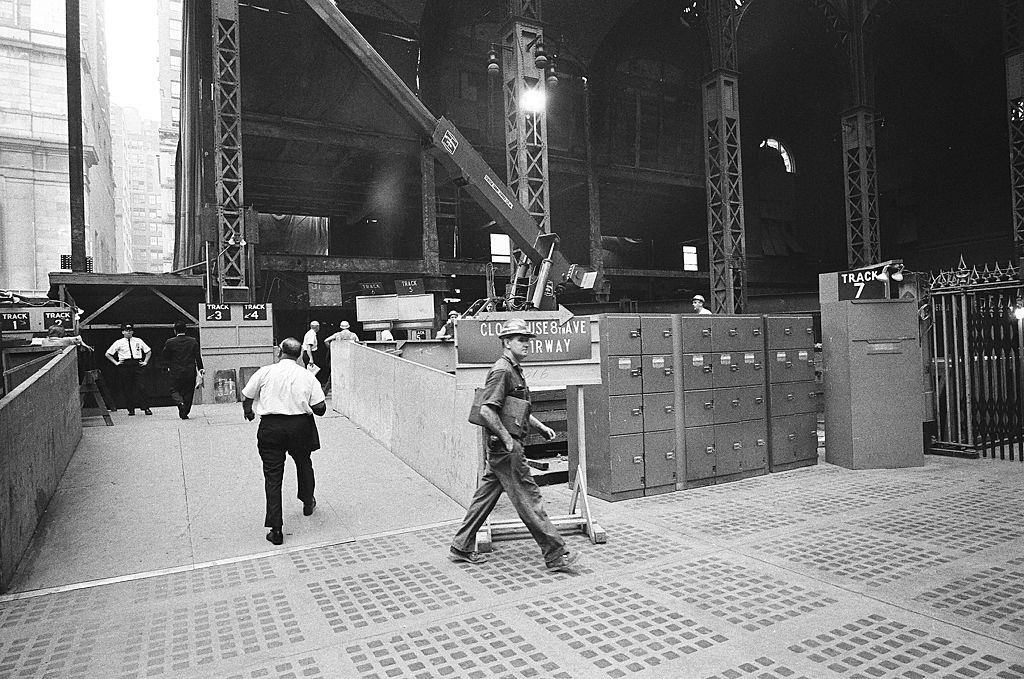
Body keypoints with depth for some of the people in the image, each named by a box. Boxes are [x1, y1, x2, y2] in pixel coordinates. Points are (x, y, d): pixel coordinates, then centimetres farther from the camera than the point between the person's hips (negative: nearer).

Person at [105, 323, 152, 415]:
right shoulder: (119, 343, 7)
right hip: (124, 366, 0)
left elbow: (148, 351, 21)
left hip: (137, 365, 0)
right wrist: (115, 362, 3)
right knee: (126, 389, 2)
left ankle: (146, 408, -8)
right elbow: (107, 354, 12)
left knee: (139, 387, -9)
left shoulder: (138, 341, 12)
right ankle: (130, 409, 10)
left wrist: (145, 362, 10)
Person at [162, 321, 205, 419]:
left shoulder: (170, 342, -4)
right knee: (188, 392, 9)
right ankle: (185, 413, 9)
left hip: (175, 372, -1)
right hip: (190, 372, 1)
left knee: (174, 390, 12)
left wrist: (168, 367, 18)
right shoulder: (193, 341, 0)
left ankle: (180, 402, -18)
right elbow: (198, 356, 0)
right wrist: (200, 368, 7)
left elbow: (164, 356, 3)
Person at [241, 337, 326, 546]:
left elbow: (247, 397, 5)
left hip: (270, 427, -1)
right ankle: (308, 503, 46)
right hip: (300, 425, 1)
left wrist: (248, 412, 27)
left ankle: (276, 529, 2)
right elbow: (320, 409, -3)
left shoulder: (265, 372, -2)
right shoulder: (307, 376, 0)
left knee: (273, 476, 4)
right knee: (303, 464, 26)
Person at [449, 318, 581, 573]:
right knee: (529, 499, -3)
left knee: (485, 496, 15)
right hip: (505, 447, -10)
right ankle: (555, 556, 5)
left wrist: (540, 425, 18)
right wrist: (507, 439, -21)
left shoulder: (514, 370, 16)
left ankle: (461, 547, 25)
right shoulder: (502, 371, -17)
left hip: (502, 447, 10)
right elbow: (486, 410, -25)